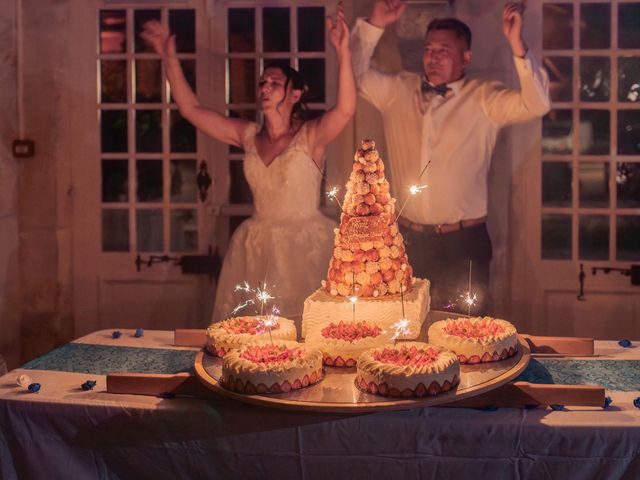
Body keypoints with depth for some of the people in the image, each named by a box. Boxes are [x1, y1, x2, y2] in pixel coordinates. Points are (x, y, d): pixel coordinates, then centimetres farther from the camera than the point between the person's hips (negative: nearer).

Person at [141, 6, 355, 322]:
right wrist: (170, 58, 3)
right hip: (256, 249, 4)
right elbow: (191, 109, 9)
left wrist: (343, 53, -34)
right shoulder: (248, 136, 7)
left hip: (306, 247, -4)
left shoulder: (311, 136, -6)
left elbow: (345, 109, -25)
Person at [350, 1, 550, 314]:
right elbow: (357, 75, 7)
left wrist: (517, 44, -21)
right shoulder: (397, 91, 9)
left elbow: (535, 104, -11)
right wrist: (374, 25, -3)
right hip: (408, 240, 3)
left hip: (463, 243, -3)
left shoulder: (483, 99, -1)